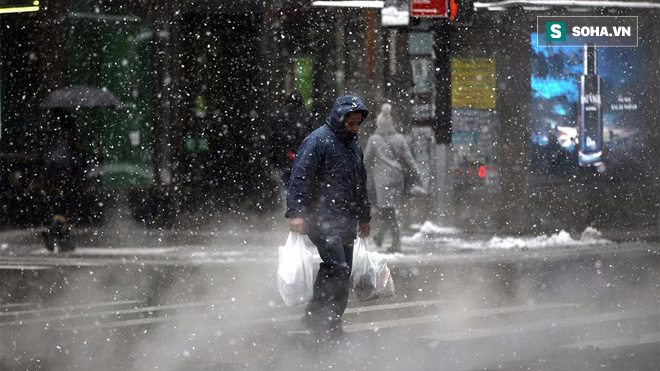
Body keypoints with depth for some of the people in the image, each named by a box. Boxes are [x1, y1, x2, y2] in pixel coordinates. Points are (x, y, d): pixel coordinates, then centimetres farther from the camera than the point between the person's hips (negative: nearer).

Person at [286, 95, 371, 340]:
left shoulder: (354, 145, 21)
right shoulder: (318, 140, -7)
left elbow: (360, 185, 32)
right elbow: (300, 176, -14)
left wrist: (364, 217, 34)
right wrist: (296, 212, -22)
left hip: (346, 221, 8)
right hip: (322, 217, -8)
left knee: (343, 273, 5)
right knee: (336, 266, -20)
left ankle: (332, 326, 11)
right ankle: (317, 317, -12)